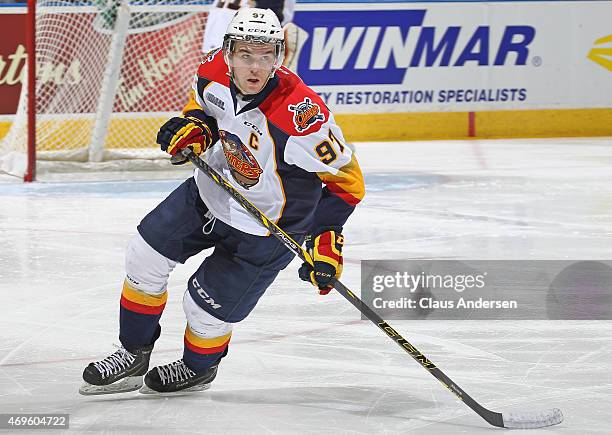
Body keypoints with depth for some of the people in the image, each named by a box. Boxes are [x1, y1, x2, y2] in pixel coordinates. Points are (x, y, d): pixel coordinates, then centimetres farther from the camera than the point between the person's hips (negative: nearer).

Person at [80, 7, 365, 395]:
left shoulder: (301, 116, -36)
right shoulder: (216, 73, -17)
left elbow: (346, 178, -24)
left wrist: (327, 239, -27)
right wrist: (193, 128, -12)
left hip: (265, 228, -6)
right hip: (212, 188, 6)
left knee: (207, 309, 2)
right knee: (145, 257, 5)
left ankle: (198, 368, 37)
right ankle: (134, 356, 26)